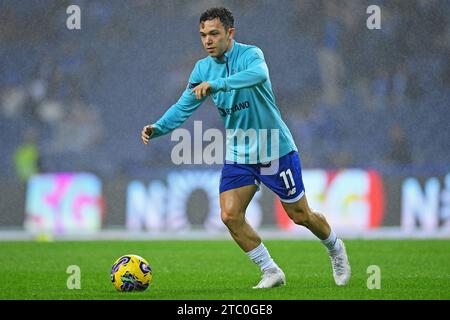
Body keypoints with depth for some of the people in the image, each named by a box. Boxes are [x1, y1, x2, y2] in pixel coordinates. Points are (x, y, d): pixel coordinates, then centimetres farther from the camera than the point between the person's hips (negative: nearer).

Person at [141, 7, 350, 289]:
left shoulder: (250, 54, -19)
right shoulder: (203, 68, 0)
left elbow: (258, 74, -42)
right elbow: (184, 106, -3)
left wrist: (217, 84, -55)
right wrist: (157, 128, -21)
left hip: (276, 149, -5)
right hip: (239, 156, 5)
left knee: (300, 215, 5)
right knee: (230, 215, -10)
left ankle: (335, 248, 36)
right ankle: (271, 272, 5)